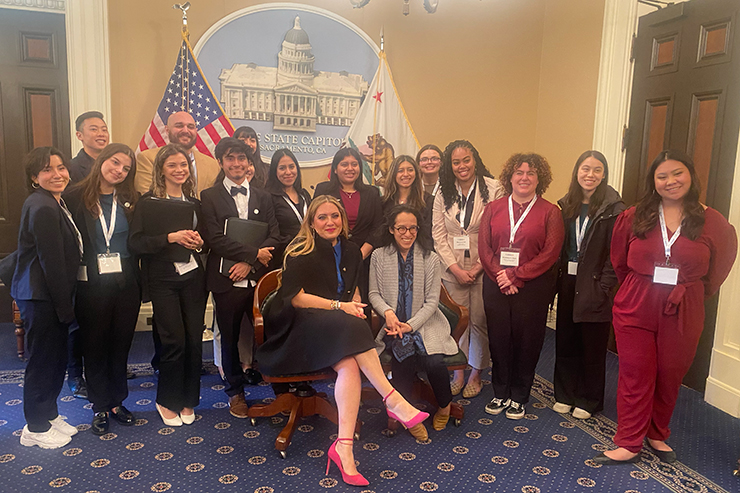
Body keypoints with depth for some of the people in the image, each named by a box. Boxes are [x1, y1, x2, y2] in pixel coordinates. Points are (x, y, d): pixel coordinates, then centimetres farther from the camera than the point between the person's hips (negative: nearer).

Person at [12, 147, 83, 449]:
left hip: (51, 295, 10)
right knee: (43, 359, 4)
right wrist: (65, 307, -16)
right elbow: (51, 262, -21)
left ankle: (49, 415, 34)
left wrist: (66, 303, 11)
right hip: (40, 296, -10)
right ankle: (36, 428, 20)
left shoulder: (55, 203, 12)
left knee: (56, 357, 18)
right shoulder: (42, 208, -19)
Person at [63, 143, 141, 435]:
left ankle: (117, 401, 28)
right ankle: (100, 407, 24)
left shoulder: (130, 200, 5)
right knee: (95, 346, 9)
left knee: (121, 345, 11)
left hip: (126, 283, 2)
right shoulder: (76, 198, -4)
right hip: (91, 286, -2)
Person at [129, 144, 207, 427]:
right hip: (163, 279, -4)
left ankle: (188, 400, 22)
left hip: (193, 276, 4)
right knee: (175, 339, -5)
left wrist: (198, 241, -2)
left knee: (194, 338, 4)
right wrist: (171, 237, -21)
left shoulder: (194, 202, 12)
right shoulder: (148, 201, -2)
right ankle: (168, 401, 17)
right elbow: (135, 242, -11)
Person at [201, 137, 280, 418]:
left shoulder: (263, 197, 13)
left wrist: (249, 263, -10)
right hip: (227, 280, -1)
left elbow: (274, 236, 4)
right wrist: (254, 253, -12)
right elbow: (215, 238, -8)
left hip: (259, 278, 2)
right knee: (230, 338, 10)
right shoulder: (210, 197, 3)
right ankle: (235, 392, 27)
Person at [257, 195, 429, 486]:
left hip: (338, 330, 5)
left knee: (350, 365, -30)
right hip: (301, 327, -5)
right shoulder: (301, 252, -1)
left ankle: (344, 446, -35)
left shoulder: (351, 252, 17)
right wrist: (339, 306, -14)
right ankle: (394, 401, -31)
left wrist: (354, 305, 2)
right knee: (348, 327, -36)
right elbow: (295, 297, -9)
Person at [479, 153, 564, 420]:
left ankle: (518, 397, 23)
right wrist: (501, 277, -11)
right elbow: (484, 247, 3)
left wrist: (516, 276, -13)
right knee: (498, 338, 8)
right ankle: (500, 393, 25)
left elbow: (550, 253, -8)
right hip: (496, 285, 2)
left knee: (527, 340, 5)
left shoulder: (550, 212, 1)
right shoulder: (493, 208, 9)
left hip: (533, 286, -2)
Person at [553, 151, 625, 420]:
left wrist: (603, 288, -16)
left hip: (594, 286, -4)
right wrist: (556, 282, 0)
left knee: (592, 346, 7)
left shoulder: (613, 209, -7)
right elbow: (557, 248, 7)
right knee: (565, 342, 12)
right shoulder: (566, 205, 7)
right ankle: (565, 395, 28)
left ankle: (588, 400, 24)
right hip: (567, 283, 4)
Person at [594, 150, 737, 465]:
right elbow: (619, 263, 10)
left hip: (682, 314, 1)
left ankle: (657, 435, 36)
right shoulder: (634, 217, -1)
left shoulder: (713, 223, -2)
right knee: (635, 376, 5)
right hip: (635, 309, 0)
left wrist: (686, 295, 6)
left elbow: (716, 272, 7)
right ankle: (629, 444, 18)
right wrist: (638, 292, 10)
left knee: (670, 377, 14)